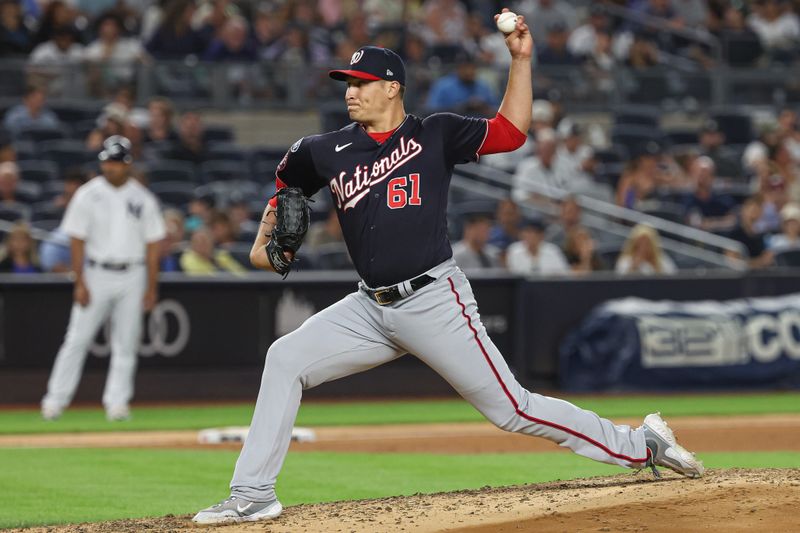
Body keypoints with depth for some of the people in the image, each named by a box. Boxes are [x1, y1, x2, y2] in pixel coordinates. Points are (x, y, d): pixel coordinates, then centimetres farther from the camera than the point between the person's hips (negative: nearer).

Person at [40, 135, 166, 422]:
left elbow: (152, 245, 6)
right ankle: (56, 399, 1)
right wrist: (80, 283, -10)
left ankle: (117, 401, 8)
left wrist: (151, 287, 1)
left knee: (126, 343, 2)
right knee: (77, 339, -4)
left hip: (132, 277, 2)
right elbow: (77, 240, -3)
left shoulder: (143, 198, 5)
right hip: (96, 274, -2)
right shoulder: (87, 195, -1)